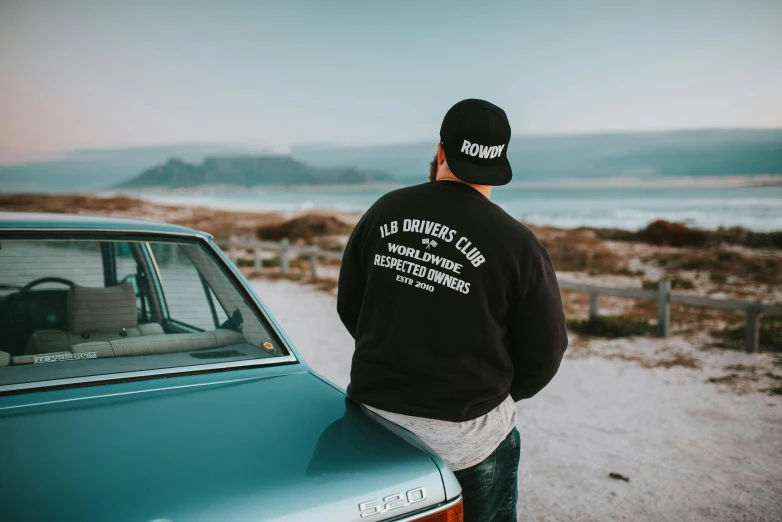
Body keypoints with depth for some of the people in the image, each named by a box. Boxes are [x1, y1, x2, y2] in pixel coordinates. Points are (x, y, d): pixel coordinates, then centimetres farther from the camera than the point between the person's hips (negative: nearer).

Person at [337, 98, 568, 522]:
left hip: (374, 405, 4)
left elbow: (348, 306, 6)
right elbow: (544, 352, -6)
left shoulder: (384, 212, -4)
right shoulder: (517, 244, -15)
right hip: (467, 431, -3)